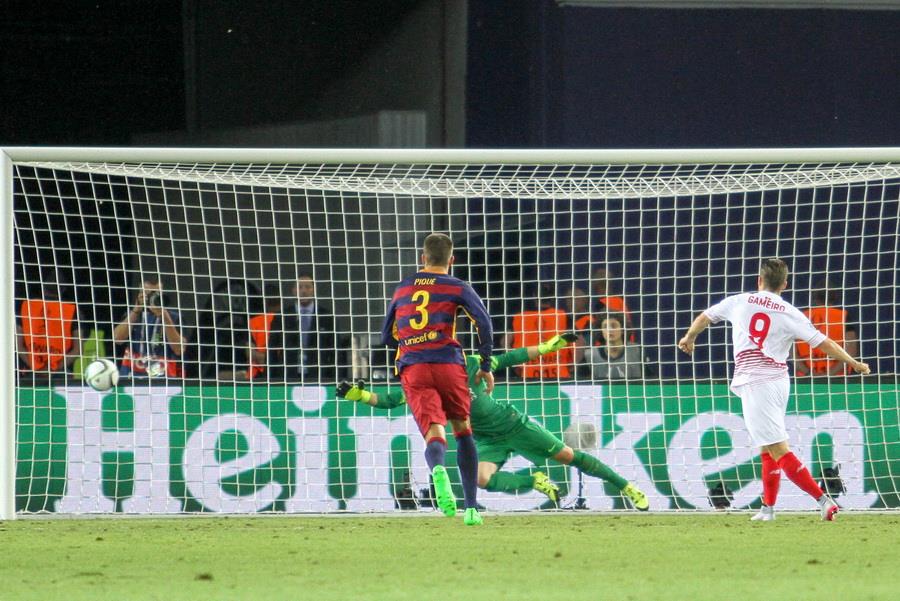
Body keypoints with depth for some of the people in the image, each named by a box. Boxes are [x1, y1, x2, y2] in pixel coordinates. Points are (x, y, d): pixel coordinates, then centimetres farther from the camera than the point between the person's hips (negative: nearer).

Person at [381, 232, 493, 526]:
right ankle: (471, 508, 11)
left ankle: (438, 469, -47)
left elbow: (387, 336, 29)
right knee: (463, 432, 15)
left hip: (412, 369, 1)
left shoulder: (403, 288, 22)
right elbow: (483, 320, -4)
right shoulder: (457, 287, 10)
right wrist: (486, 364, 4)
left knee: (434, 434, -9)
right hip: (449, 363, -1)